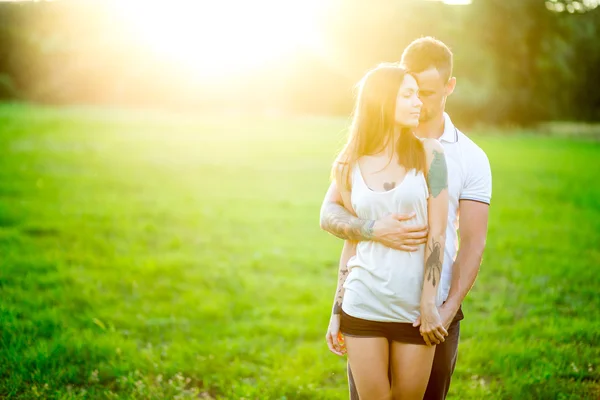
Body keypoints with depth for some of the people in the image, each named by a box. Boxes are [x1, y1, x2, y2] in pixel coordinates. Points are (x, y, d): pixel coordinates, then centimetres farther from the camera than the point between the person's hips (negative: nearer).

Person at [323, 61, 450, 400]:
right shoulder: (350, 166, 5)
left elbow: (437, 234, -5)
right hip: (362, 307, 1)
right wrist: (336, 312, 10)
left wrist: (429, 305, -10)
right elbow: (353, 241, 11)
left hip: (415, 309, -1)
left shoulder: (429, 153, -1)